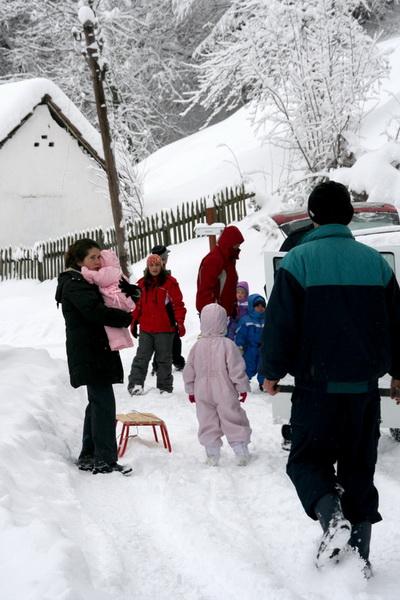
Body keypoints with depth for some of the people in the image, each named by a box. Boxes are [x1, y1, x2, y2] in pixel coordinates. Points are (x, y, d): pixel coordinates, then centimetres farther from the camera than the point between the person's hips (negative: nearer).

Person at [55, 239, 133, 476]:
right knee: (104, 403, -12)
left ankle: (88, 456, 20)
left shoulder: (87, 282, 21)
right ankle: (105, 460, -12)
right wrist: (126, 318, -13)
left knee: (97, 402, 13)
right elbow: (95, 311, -24)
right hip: (90, 354, -10)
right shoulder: (74, 283, -10)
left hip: (96, 351, 10)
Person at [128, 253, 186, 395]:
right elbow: (138, 304, 15)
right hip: (145, 329, 3)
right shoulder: (142, 283, 9)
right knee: (141, 358, 4)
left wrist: (180, 322, -10)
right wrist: (134, 322, 13)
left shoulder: (170, 282, -4)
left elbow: (178, 304, -5)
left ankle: (164, 387, 14)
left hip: (165, 328, -3)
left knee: (164, 359, 7)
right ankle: (135, 384, 6)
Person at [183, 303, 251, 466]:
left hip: (203, 393, 3)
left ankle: (212, 456, 9)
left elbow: (189, 370, 5)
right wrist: (243, 388, -1)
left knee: (207, 423, 9)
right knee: (234, 421, 6)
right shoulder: (228, 345, -13)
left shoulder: (197, 346, 0)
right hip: (225, 393, -3)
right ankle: (241, 453, 6)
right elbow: (236, 369, -12)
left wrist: (190, 390, 16)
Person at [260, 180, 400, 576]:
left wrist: (271, 372, 6)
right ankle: (359, 554, 11)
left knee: (307, 459, 9)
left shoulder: (298, 261, -6)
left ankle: (332, 515, -18)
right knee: (359, 467, 13)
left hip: (317, 385, -4)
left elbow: (280, 325, -8)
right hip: (365, 385, 4)